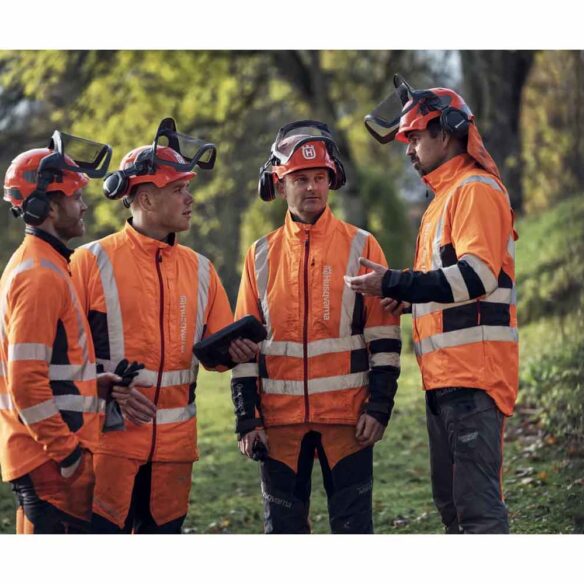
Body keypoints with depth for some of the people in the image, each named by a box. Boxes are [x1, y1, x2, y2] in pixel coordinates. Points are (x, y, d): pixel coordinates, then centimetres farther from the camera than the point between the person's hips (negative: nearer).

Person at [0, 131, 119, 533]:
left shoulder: (41, 266, 16)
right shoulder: (40, 276, -16)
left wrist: (97, 383, 11)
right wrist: (67, 453, -18)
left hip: (56, 454, 10)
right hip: (50, 459, -10)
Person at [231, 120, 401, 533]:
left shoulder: (361, 247, 2)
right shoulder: (261, 256, 9)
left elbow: (383, 336, 0)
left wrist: (380, 406, -7)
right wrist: (247, 418, 3)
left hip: (347, 417, -2)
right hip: (280, 418, 3)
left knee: (353, 528, -1)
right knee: (282, 529, 6)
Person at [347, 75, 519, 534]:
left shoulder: (477, 190, -8)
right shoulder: (445, 198, 23)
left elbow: (477, 274, -20)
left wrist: (395, 284, -18)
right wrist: (411, 299, 9)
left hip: (473, 373, -11)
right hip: (445, 375, 11)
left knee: (477, 501, -13)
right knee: (451, 500, 14)